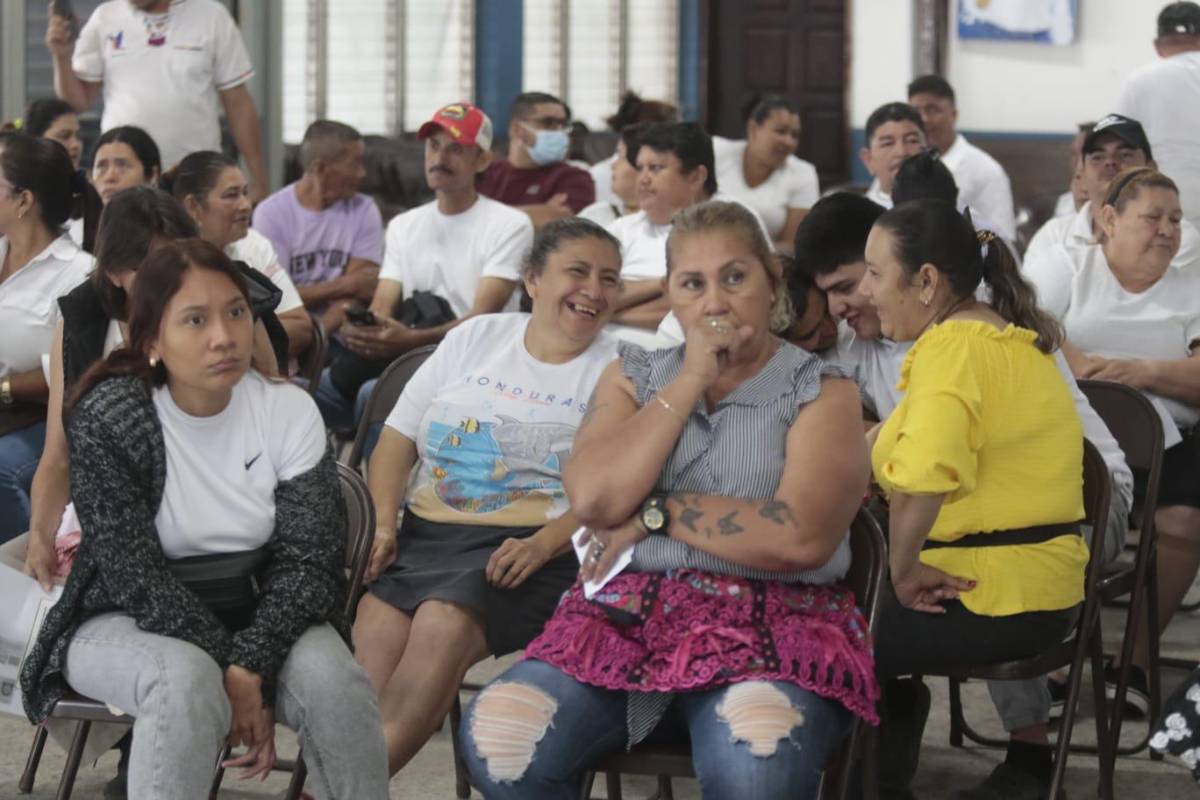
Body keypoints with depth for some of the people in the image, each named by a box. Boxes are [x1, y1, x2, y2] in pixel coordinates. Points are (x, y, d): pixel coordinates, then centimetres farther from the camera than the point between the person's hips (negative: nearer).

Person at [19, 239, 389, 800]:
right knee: (187, 680, -36)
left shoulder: (289, 410, -6)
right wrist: (229, 675, -26)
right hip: (128, 624, -3)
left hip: (256, 617, 3)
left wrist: (252, 666, -26)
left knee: (329, 676, -28)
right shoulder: (109, 418, -15)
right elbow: (135, 576, -19)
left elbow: (307, 559, -10)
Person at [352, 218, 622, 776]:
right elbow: (398, 438, 17)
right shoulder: (475, 338, 18)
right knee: (376, 625, -28)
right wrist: (382, 521, 0)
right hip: (425, 531, 4)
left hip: (534, 547, -3)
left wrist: (542, 546, -20)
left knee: (444, 623, -33)